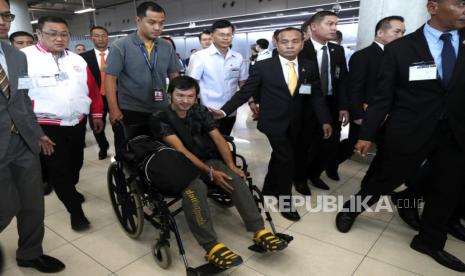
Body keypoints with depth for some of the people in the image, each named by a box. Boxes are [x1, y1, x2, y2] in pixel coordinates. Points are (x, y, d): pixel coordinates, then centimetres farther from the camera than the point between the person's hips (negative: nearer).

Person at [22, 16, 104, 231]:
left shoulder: (78, 60, 10)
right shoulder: (24, 58, -8)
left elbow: (92, 88, 13)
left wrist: (97, 114, 14)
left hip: (77, 124, 5)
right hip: (46, 127, -5)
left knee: (75, 163, 17)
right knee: (58, 169, 1)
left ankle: (69, 191, 45)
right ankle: (75, 210, 16)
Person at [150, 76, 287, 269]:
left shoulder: (200, 111, 9)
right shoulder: (160, 118, -7)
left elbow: (218, 138, 1)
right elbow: (180, 150, -17)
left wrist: (231, 165, -15)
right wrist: (210, 172, -25)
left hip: (207, 159, 5)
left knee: (236, 178, -23)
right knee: (195, 188, -37)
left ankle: (260, 232, -22)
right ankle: (212, 246, -36)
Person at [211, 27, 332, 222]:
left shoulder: (310, 67, 1)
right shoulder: (263, 67, -10)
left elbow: (316, 96, 4)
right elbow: (245, 92, -9)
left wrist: (325, 120, -2)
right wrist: (224, 111, -17)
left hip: (297, 124, 4)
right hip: (274, 122, -4)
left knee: (279, 157, 18)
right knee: (287, 160, -7)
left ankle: (269, 189, 40)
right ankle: (285, 200, 13)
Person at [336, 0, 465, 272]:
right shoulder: (400, 48, -6)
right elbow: (383, 95, -6)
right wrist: (367, 134, -6)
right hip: (410, 131, -4)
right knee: (387, 179, 7)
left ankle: (429, 240, 37)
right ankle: (351, 209, 34)